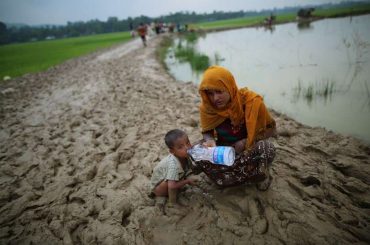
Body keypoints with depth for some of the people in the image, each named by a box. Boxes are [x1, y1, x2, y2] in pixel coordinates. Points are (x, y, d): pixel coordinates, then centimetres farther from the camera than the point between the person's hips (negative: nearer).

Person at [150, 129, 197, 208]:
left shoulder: (185, 155, -19)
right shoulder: (174, 164, -39)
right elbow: (172, 186, -45)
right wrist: (187, 181, -32)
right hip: (158, 187, -8)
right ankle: (172, 203, -13)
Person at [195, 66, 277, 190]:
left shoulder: (251, 100, -24)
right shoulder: (207, 106, -18)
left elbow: (271, 129, -13)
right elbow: (207, 132, -5)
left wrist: (245, 141, -26)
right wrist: (210, 141, -30)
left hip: (250, 148, -3)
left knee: (267, 148, -35)